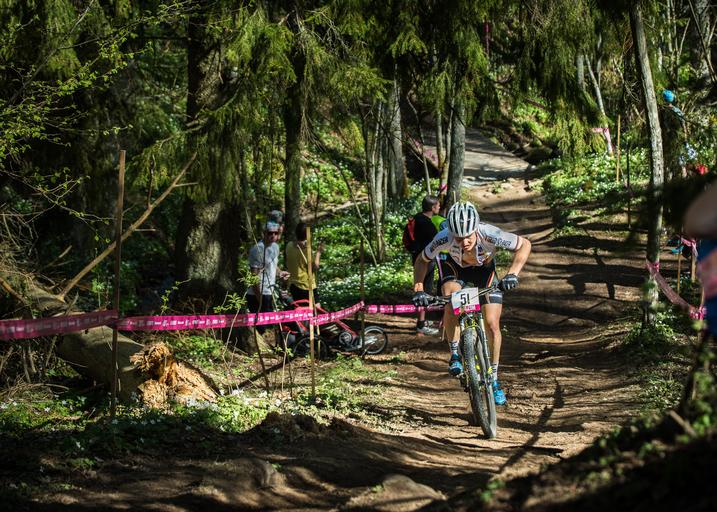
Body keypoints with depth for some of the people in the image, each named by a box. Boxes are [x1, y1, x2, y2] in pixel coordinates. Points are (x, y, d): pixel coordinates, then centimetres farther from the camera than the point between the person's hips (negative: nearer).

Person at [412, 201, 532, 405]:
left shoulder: (489, 234, -40)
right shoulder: (444, 239, -36)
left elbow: (524, 245, -27)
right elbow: (422, 260, -17)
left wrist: (512, 273, -39)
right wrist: (418, 289, -29)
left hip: (485, 269, 0)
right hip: (456, 267, 0)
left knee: (492, 324, -9)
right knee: (451, 302, -31)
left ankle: (494, 379, 7)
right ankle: (455, 355, -12)